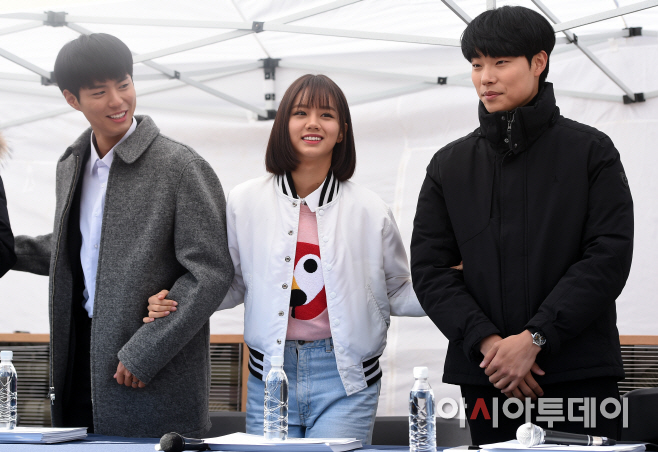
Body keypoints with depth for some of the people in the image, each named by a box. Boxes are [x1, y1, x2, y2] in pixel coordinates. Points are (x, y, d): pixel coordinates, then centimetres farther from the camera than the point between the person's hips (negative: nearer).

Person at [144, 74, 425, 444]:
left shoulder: (370, 211, 3)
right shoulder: (246, 202, 5)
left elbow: (398, 293, 12)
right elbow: (231, 283, 15)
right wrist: (174, 303, -2)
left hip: (345, 379, -1)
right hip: (271, 375, 1)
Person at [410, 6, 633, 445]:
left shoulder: (591, 152, 3)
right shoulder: (450, 165, 11)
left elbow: (609, 258, -6)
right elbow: (429, 267, 5)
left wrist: (534, 338, -13)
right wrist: (487, 340, -10)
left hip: (581, 374, -2)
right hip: (485, 375, 3)